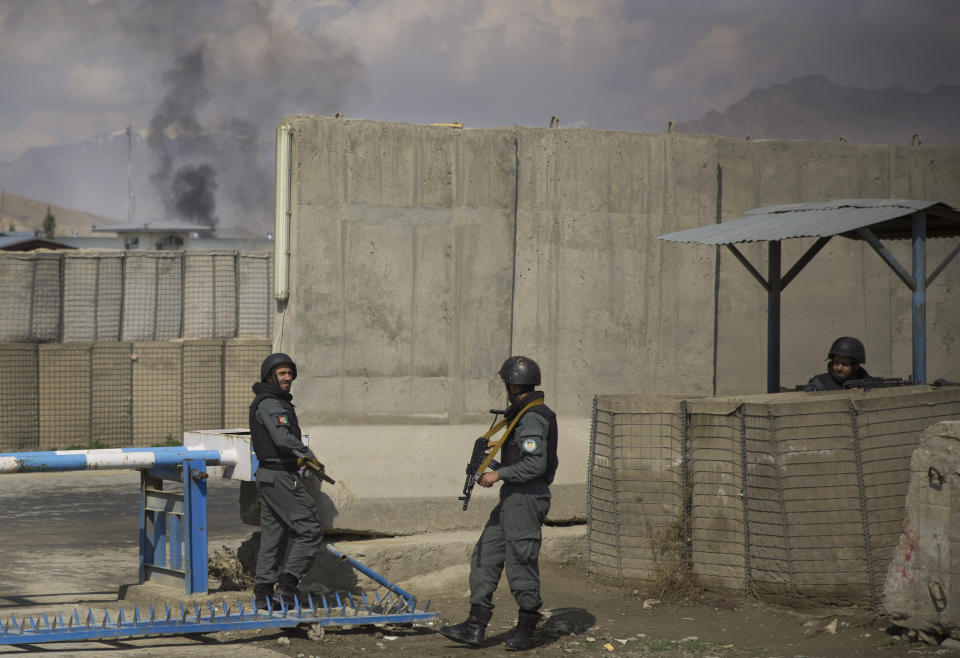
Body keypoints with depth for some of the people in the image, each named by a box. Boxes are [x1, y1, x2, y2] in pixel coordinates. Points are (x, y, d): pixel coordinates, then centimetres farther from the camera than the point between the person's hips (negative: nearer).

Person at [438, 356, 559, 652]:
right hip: (513, 498, 11)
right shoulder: (523, 414, 16)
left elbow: (535, 464, -23)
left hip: (526, 499, -11)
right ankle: (476, 626, 10)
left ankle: (526, 631, 9)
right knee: (485, 555, 9)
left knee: (521, 563, -3)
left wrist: (499, 474, -18)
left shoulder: (533, 418, -17)